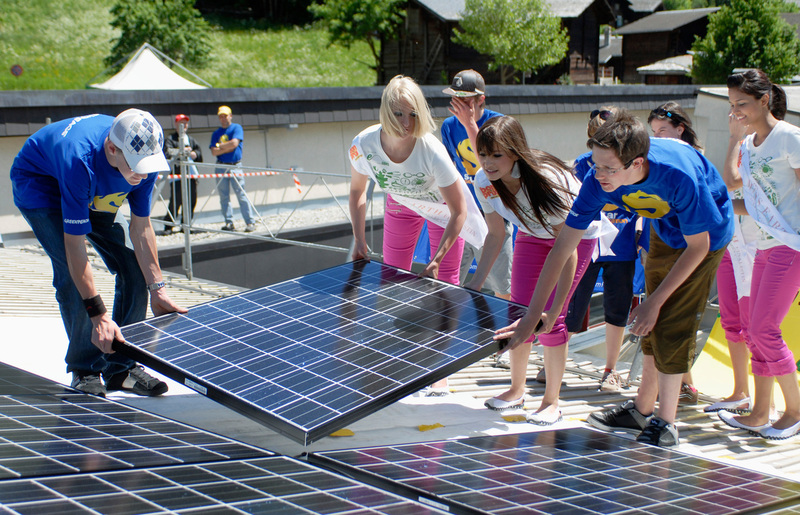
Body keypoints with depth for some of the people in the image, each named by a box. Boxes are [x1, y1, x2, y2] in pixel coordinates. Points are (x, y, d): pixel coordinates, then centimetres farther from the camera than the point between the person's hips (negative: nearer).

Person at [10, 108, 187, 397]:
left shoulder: (145, 160, -27)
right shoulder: (80, 162, -44)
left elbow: (141, 227, -15)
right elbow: (74, 245, -42)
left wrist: (157, 289, -17)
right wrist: (98, 315, -44)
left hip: (95, 195, 6)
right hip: (38, 184, -6)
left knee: (133, 268, -6)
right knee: (72, 276, -23)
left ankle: (121, 367, 3)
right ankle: (85, 370, -8)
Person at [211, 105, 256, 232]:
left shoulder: (237, 128, 5)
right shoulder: (216, 133, 14)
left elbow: (234, 143, -11)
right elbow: (214, 152, 3)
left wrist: (220, 146, 0)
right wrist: (228, 148, -7)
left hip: (235, 166, -4)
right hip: (221, 167, 4)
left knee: (241, 194, -9)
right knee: (224, 196, 1)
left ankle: (250, 222, -8)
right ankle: (229, 223, 6)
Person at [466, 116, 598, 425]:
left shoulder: (548, 181, -39)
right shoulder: (484, 182, -22)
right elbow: (496, 236, -5)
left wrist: (555, 309, -39)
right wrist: (474, 286, -9)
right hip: (532, 235, 5)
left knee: (550, 319, -12)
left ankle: (551, 402, 4)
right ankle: (517, 390, 22)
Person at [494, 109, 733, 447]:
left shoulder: (680, 177, -42)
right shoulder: (599, 179, -29)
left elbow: (698, 246, -25)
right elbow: (562, 248, -25)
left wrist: (655, 301, -22)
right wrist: (531, 316, -27)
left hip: (706, 235, -5)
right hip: (663, 232, 5)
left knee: (672, 327, -9)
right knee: (651, 325, 13)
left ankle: (665, 425, 3)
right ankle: (642, 409, 29)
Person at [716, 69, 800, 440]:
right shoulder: (749, 142, 14)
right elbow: (731, 181, 11)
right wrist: (735, 136, 10)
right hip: (766, 247, 8)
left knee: (764, 329, -10)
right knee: (755, 330, 7)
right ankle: (759, 414, 14)